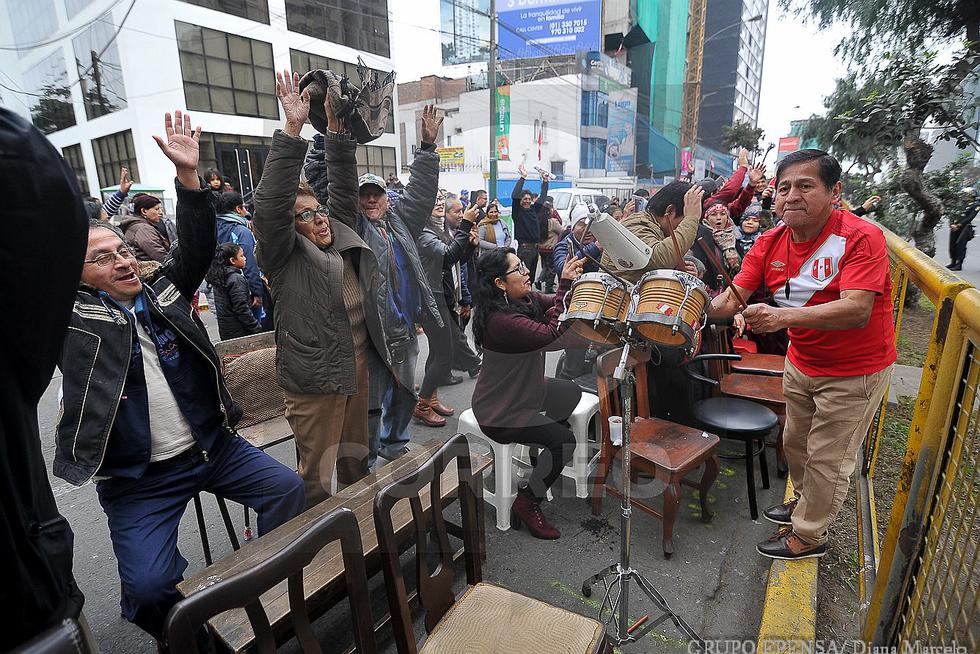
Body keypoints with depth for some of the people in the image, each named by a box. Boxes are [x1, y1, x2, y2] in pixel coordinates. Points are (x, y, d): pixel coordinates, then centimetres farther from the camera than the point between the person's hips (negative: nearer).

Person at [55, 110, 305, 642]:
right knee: (149, 587, -12)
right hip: (136, 478, -3)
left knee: (288, 487, -3)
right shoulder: (70, 319, -4)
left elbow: (196, 245, -5)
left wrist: (188, 173, -14)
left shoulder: (164, 292, 4)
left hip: (212, 447, 3)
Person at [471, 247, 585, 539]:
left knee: (572, 393, 22)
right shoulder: (501, 320, -32)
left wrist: (573, 280, -19)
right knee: (564, 440, -18)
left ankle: (545, 454, 37)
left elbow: (557, 307, -1)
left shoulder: (526, 299, -3)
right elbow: (552, 335, -34)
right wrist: (565, 284, -31)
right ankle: (527, 503, 4)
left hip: (524, 389, 10)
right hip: (499, 412, -10)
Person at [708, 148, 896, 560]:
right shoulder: (770, 244, -8)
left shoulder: (860, 237, -24)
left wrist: (783, 316, -49)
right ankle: (804, 502, 50)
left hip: (855, 371, -6)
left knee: (827, 458, 8)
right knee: (795, 442, 23)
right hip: (801, 363, 6)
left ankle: (809, 534, 31)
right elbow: (732, 298, -12)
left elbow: (858, 310, -36)